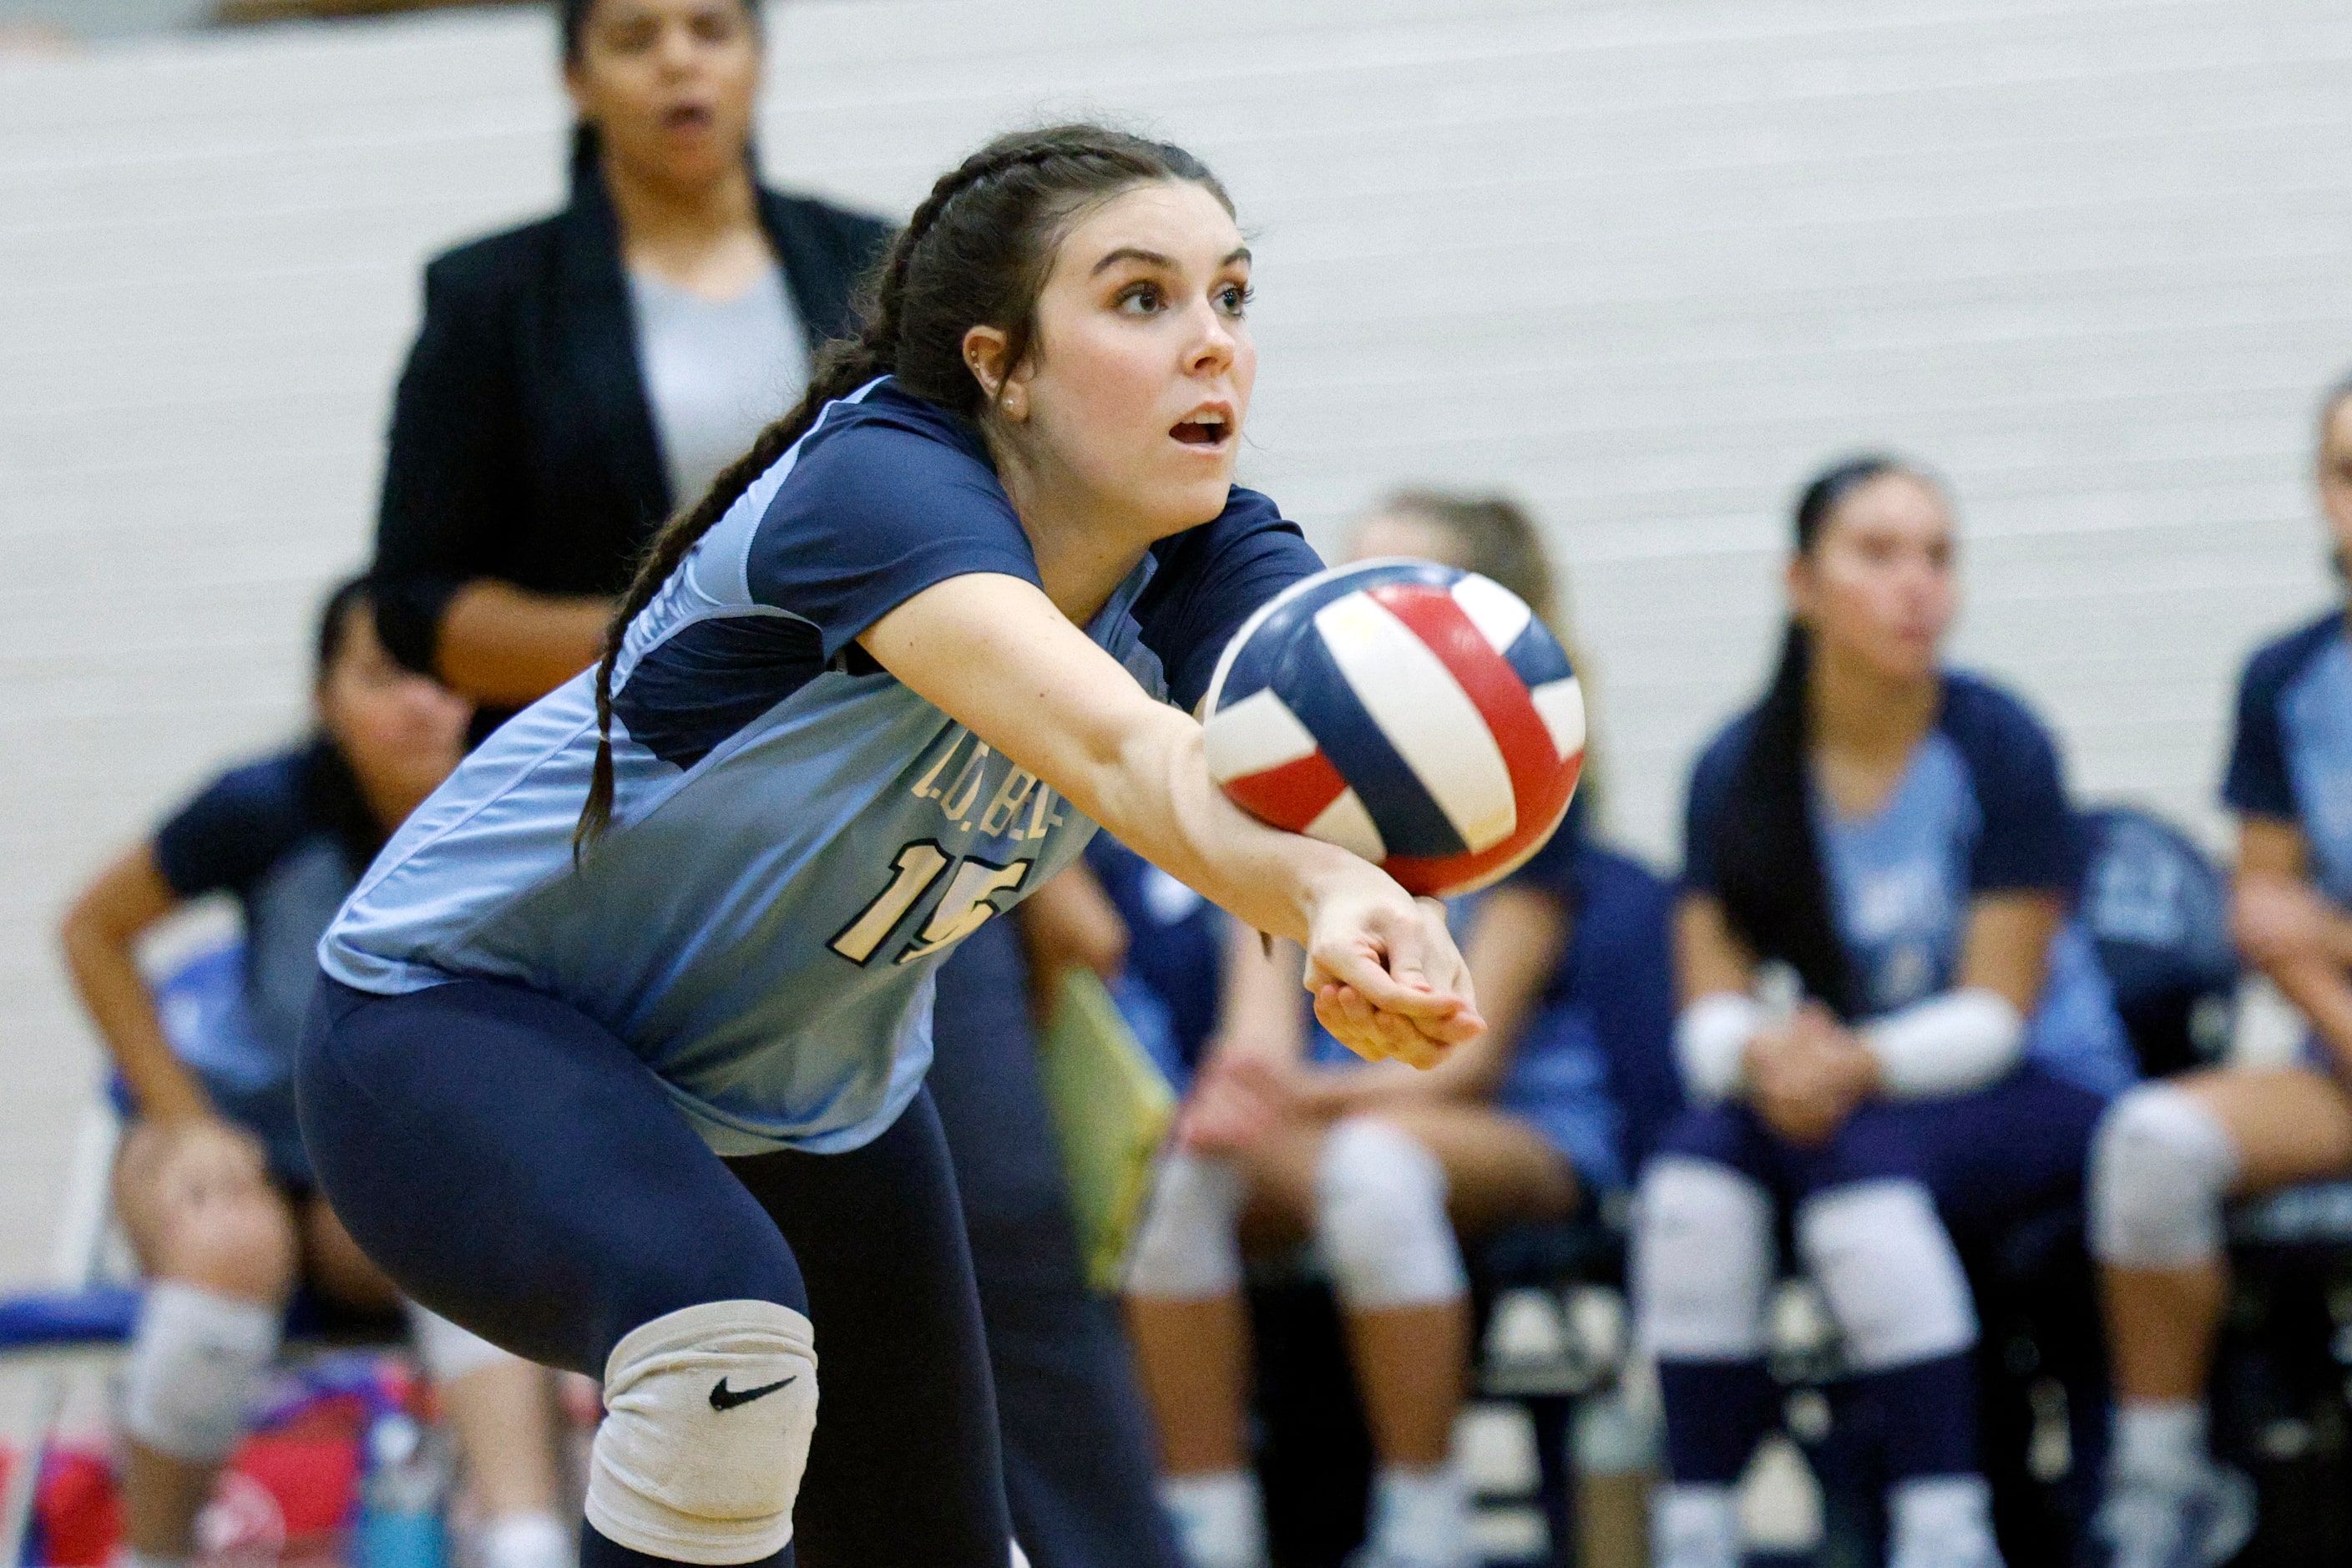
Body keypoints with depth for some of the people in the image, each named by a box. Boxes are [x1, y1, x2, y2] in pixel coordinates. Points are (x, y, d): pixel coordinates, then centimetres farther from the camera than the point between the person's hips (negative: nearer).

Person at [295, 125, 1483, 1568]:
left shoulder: (1218, 569, -15)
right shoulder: (878, 485, -32)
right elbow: (1114, 749, -51)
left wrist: (1354, 902, -63)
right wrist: (1315, 895, -71)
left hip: (814, 1102, 7)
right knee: (726, 1342, -36)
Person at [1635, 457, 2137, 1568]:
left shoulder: (1997, 748, -11)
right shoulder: (1738, 770, 0)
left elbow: (1995, 1013, -14)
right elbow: (1709, 1013, -4)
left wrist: (1859, 1065, -32)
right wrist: (1764, 1055, -28)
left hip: (2039, 1099, -3)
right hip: (1828, 1088, 3)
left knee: (1860, 1156, -34)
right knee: (1697, 1157, -27)